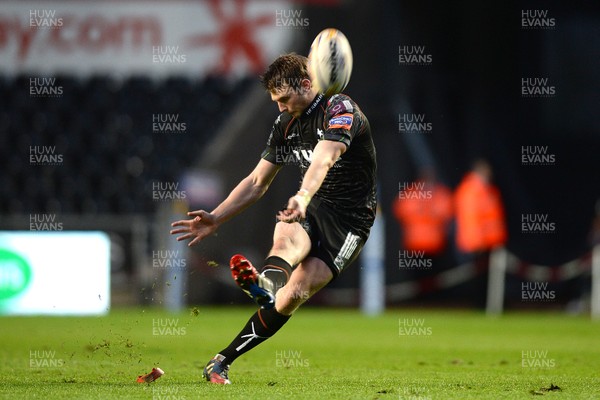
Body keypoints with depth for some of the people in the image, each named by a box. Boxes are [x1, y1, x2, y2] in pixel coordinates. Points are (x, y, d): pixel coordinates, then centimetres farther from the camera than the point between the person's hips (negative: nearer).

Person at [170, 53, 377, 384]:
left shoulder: (340, 109, -16)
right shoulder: (285, 124, 9)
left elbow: (323, 160, -36)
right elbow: (257, 183, 15)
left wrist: (303, 196, -54)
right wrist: (215, 219, 6)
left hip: (350, 218, -5)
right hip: (310, 210, 5)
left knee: (293, 295, -20)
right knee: (285, 237, -33)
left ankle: (221, 361, -22)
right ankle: (266, 283, -67)